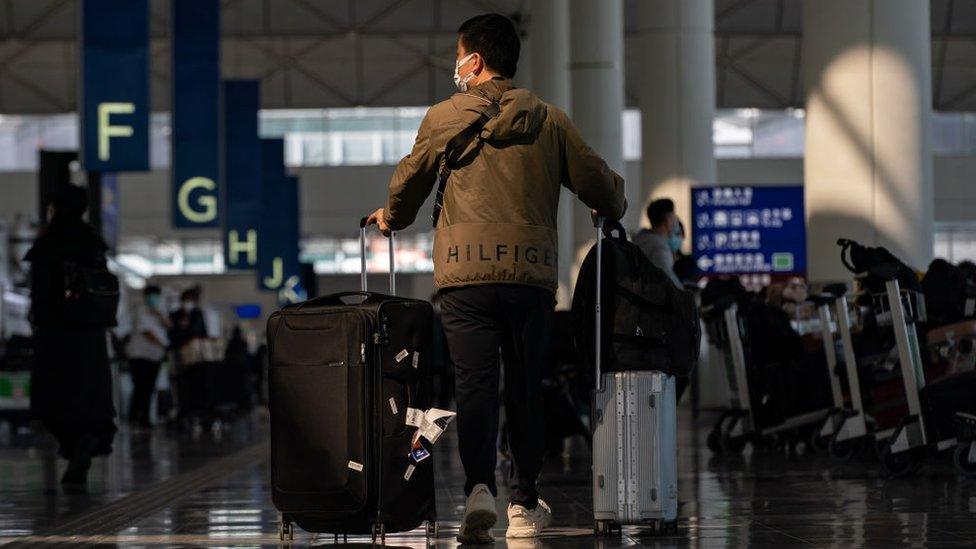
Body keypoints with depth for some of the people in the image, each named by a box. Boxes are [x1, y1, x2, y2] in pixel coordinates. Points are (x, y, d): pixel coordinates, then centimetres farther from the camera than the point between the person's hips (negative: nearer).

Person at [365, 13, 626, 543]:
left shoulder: (444, 116, 5)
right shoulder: (550, 121, 9)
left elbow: (408, 183, 14)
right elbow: (597, 181, 13)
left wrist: (392, 218, 36)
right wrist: (610, 209, 36)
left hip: (466, 270, -1)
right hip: (533, 271, 1)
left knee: (474, 382, -3)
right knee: (524, 387, 10)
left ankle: (479, 487, -23)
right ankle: (523, 503, 15)